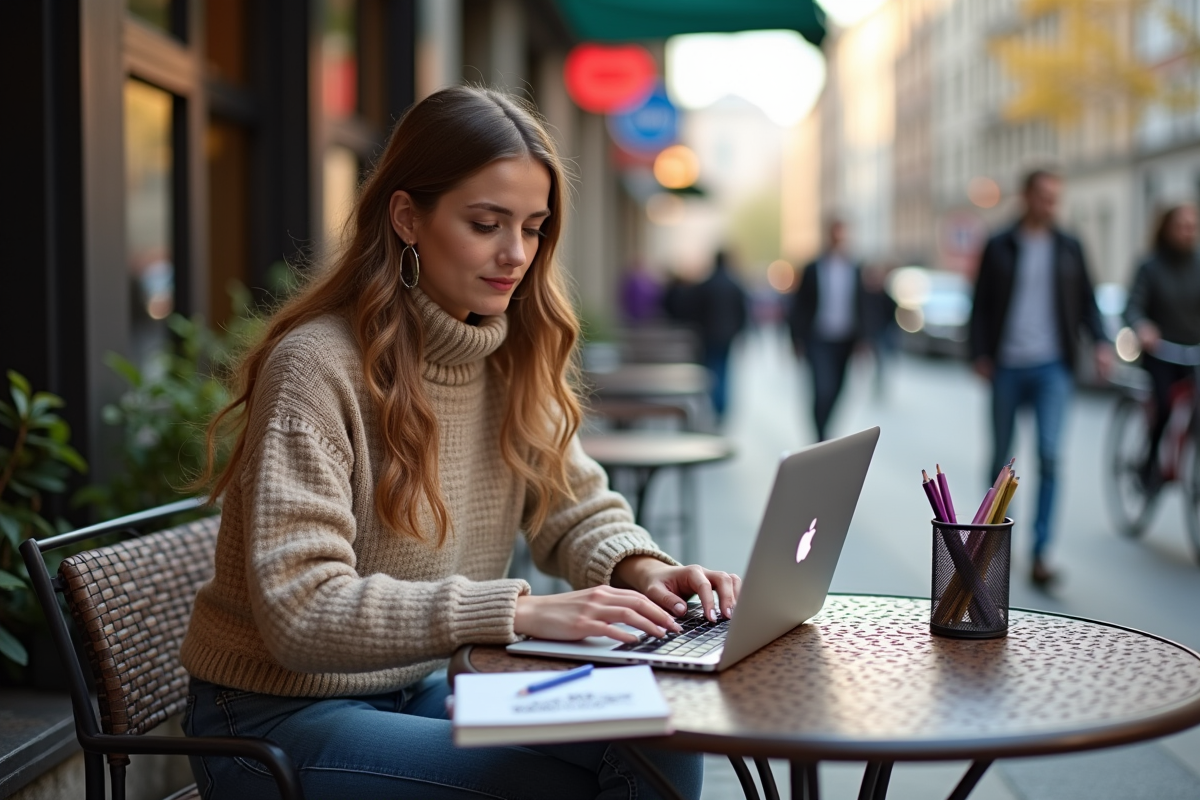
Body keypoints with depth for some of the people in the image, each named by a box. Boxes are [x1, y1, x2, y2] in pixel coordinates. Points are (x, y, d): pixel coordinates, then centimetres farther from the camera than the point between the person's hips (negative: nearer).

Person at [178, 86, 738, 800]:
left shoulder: (512, 357, 3)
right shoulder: (315, 366, -20)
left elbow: (576, 506, 10)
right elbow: (301, 611, -26)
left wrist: (643, 569, -13)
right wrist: (517, 612, -34)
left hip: (423, 688, 7)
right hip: (282, 716, -6)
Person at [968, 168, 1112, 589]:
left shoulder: (1069, 247, 9)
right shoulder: (999, 247, 5)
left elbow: (1086, 301, 13)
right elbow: (980, 304, 6)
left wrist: (1101, 341, -3)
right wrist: (980, 353, -4)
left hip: (1052, 367, 0)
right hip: (1007, 367, 0)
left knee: (1049, 454, -13)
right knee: (1001, 456, 10)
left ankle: (1040, 555, -12)